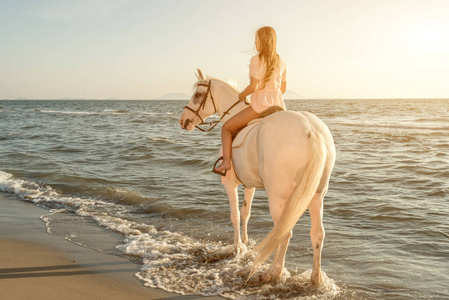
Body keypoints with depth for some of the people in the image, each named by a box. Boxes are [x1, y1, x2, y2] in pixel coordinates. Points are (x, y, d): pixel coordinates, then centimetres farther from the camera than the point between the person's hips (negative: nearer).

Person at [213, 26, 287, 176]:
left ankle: (226, 161, -7)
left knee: (227, 127, 8)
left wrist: (242, 95, 3)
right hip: (279, 106, 6)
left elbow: (253, 86, -15)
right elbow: (283, 88, 14)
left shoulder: (256, 59, -8)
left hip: (259, 107, -5)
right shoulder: (281, 62, 10)